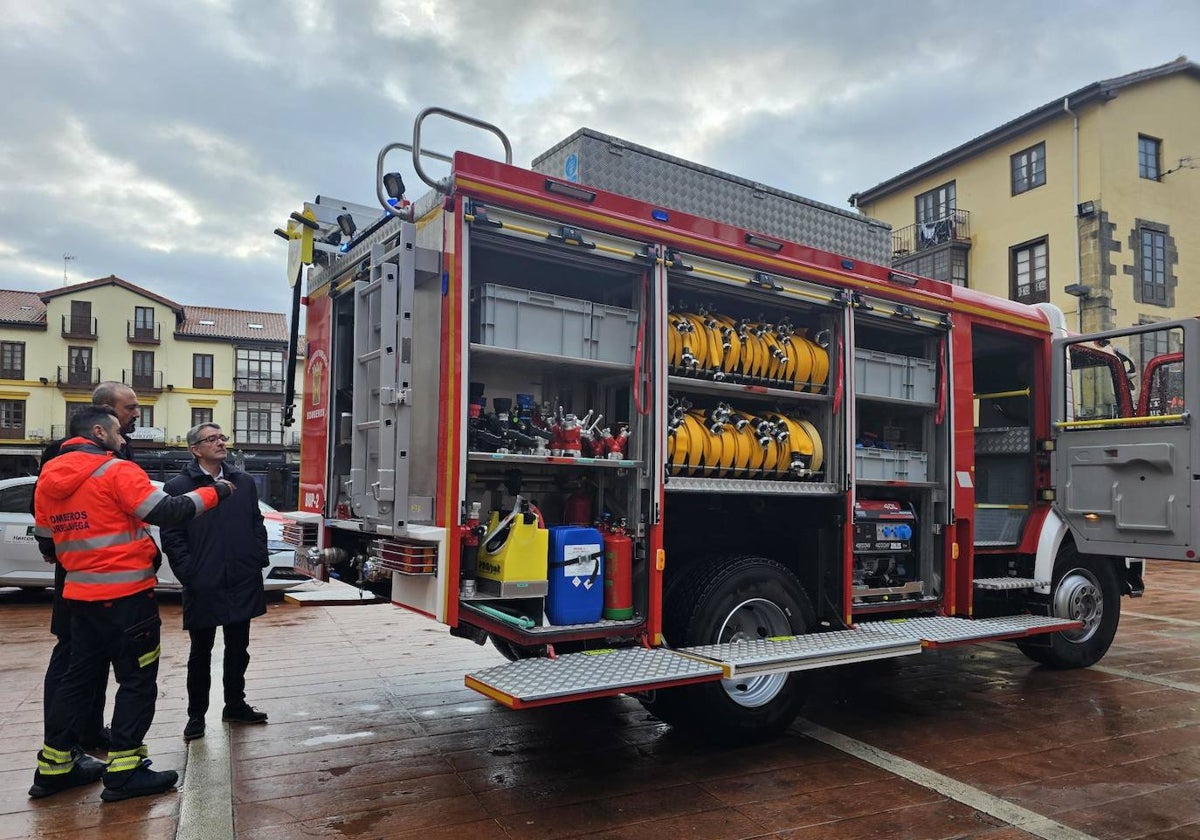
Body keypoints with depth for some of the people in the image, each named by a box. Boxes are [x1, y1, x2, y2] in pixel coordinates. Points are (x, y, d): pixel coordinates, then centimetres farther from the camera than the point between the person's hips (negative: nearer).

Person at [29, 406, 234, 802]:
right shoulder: (116, 471, -14)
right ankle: (123, 771, 4)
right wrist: (213, 493, -8)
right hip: (125, 595, -8)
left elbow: (46, 537, 16)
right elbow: (166, 512, -18)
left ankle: (54, 766, 25)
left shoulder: (48, 478, 10)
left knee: (78, 676, 18)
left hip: (80, 594, 8)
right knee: (137, 681, 2)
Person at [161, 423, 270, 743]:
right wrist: (189, 574, -12)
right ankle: (196, 714, 24)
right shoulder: (178, 486, -4)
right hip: (203, 585, -4)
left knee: (238, 649, 15)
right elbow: (172, 536, -7)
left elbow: (257, 524, 12)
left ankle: (235, 705, 30)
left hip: (242, 582, 4)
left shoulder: (244, 482, 9)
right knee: (201, 652, 10)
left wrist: (259, 561, 3)